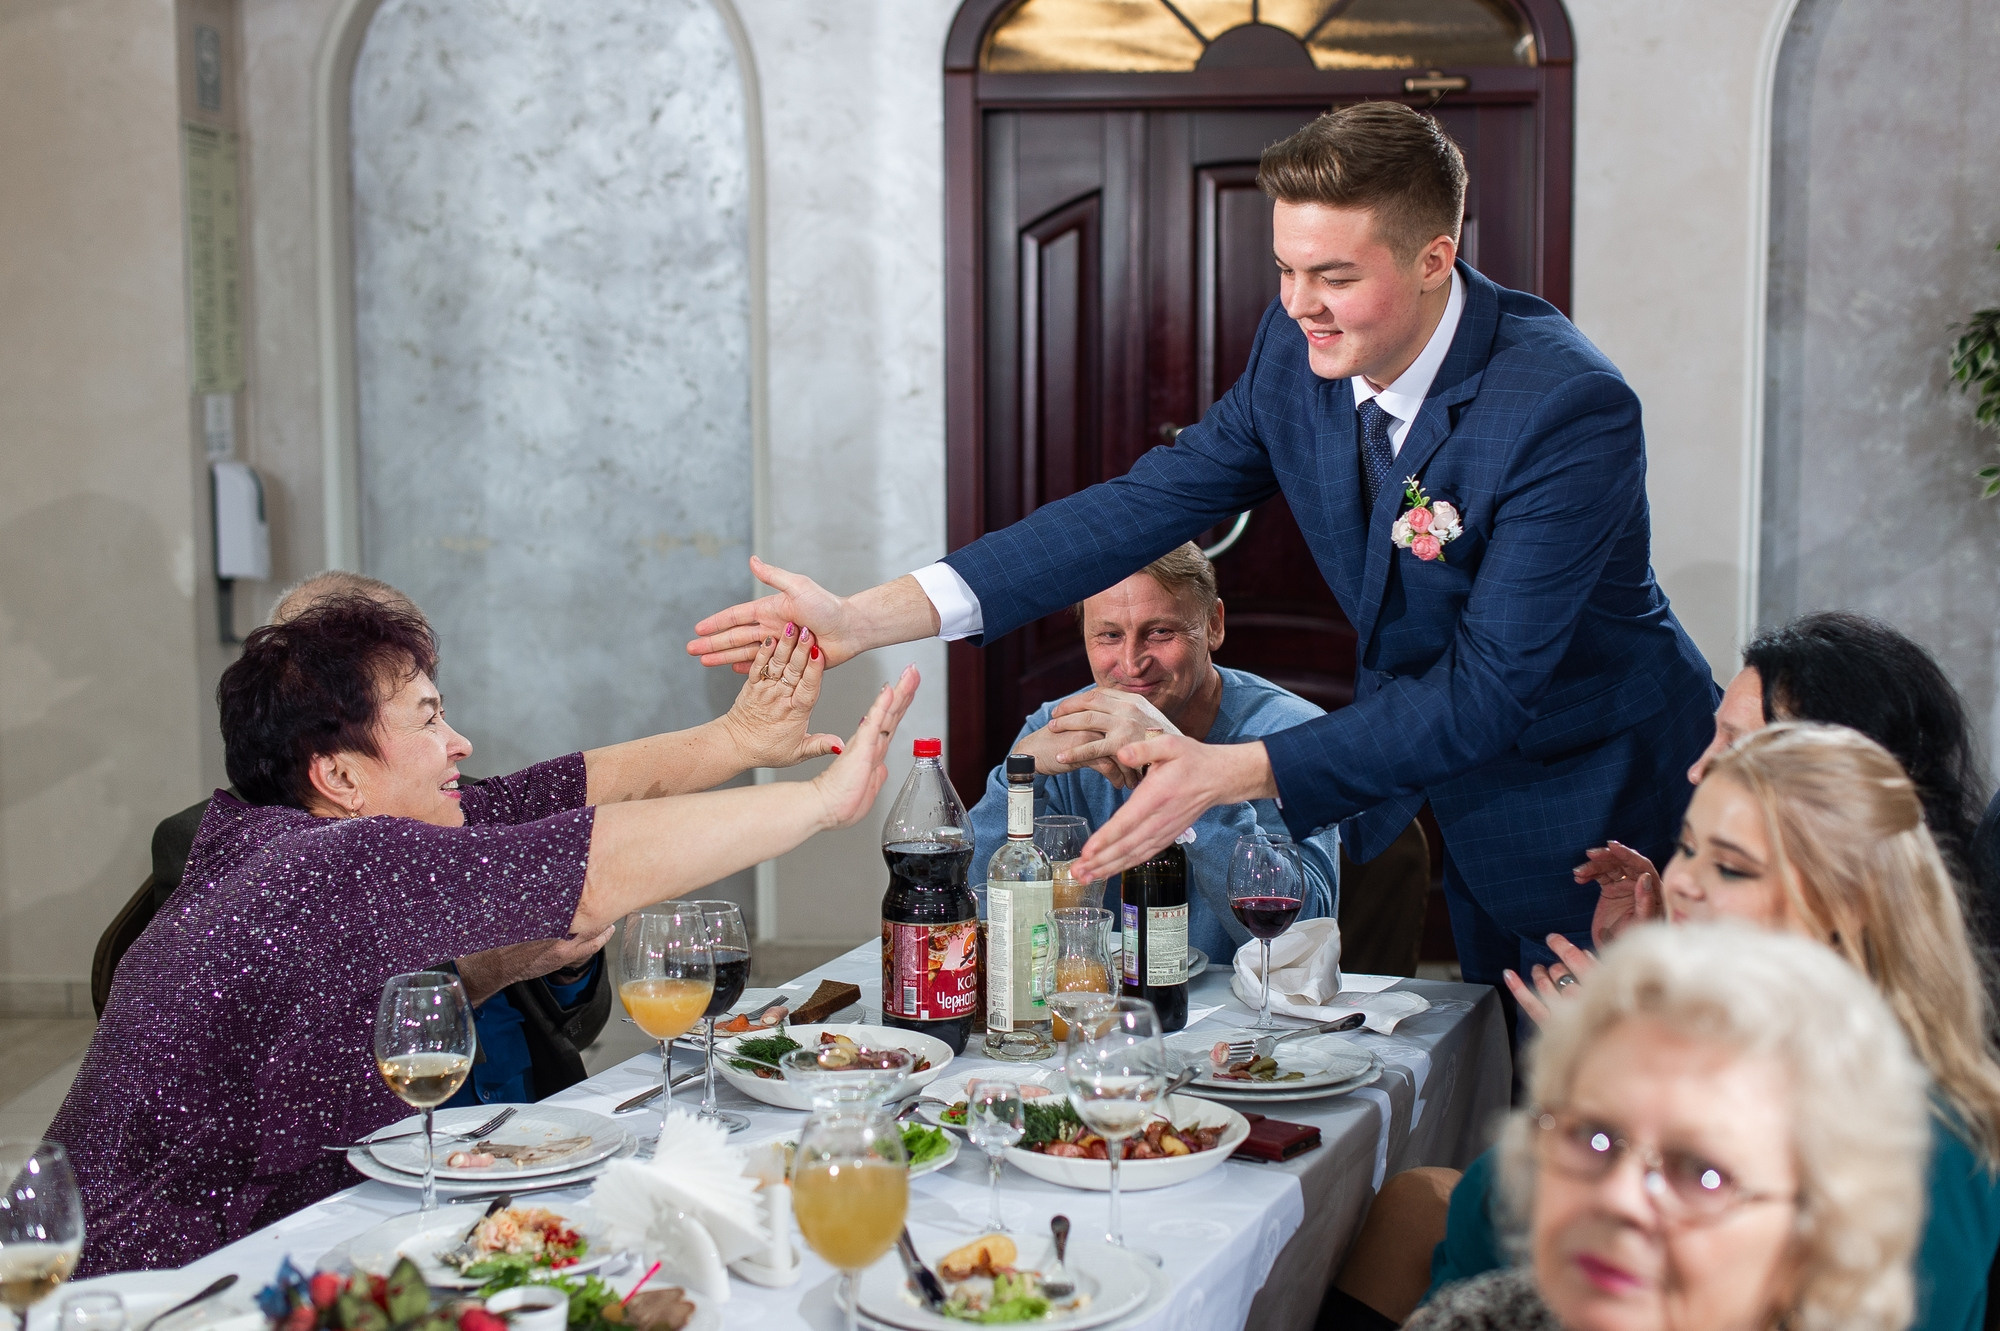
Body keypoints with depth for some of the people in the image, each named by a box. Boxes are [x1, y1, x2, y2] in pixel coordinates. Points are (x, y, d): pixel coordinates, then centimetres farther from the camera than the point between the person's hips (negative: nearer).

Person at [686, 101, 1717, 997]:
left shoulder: (1572, 409, -28)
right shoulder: (1301, 344, -9)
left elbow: (1486, 690, -30)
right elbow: (1154, 501, -10)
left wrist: (1234, 771, -38)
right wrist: (868, 618, -19)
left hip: (1590, 796, -5)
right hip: (1433, 781, 6)